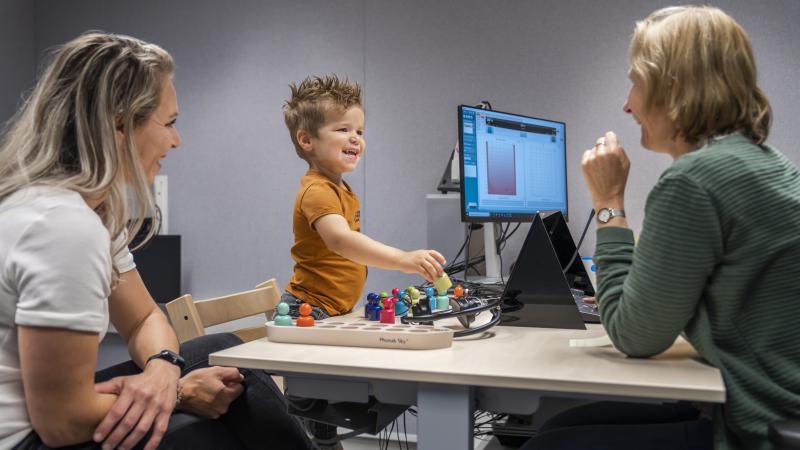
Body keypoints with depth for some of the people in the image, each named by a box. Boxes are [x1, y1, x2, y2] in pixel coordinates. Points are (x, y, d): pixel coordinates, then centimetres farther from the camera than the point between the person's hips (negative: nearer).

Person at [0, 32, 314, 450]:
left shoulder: (97, 208, 3)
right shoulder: (67, 225, -28)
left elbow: (143, 320, 10)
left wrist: (162, 370, -12)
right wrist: (179, 392, -12)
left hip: (46, 416, 9)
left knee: (226, 357, 10)